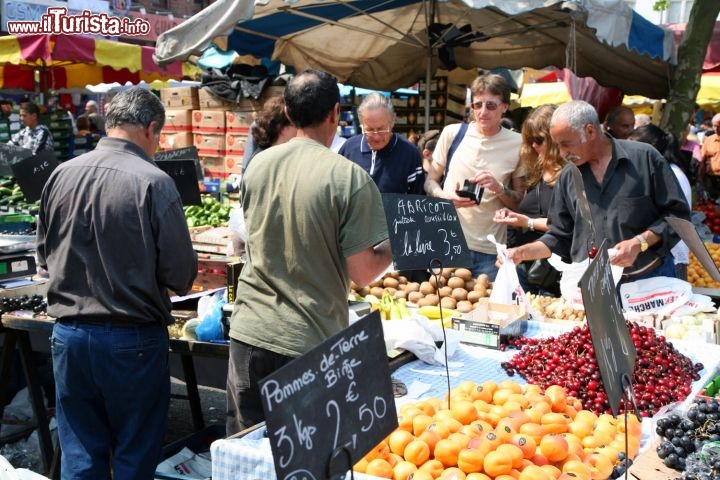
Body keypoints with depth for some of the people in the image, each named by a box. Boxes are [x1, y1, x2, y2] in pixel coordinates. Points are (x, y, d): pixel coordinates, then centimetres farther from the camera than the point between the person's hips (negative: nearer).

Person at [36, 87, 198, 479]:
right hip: (133, 340, -4)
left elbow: (44, 255, 10)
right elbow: (181, 275, -13)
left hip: (68, 335, 5)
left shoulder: (61, 175, -1)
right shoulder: (153, 182, -15)